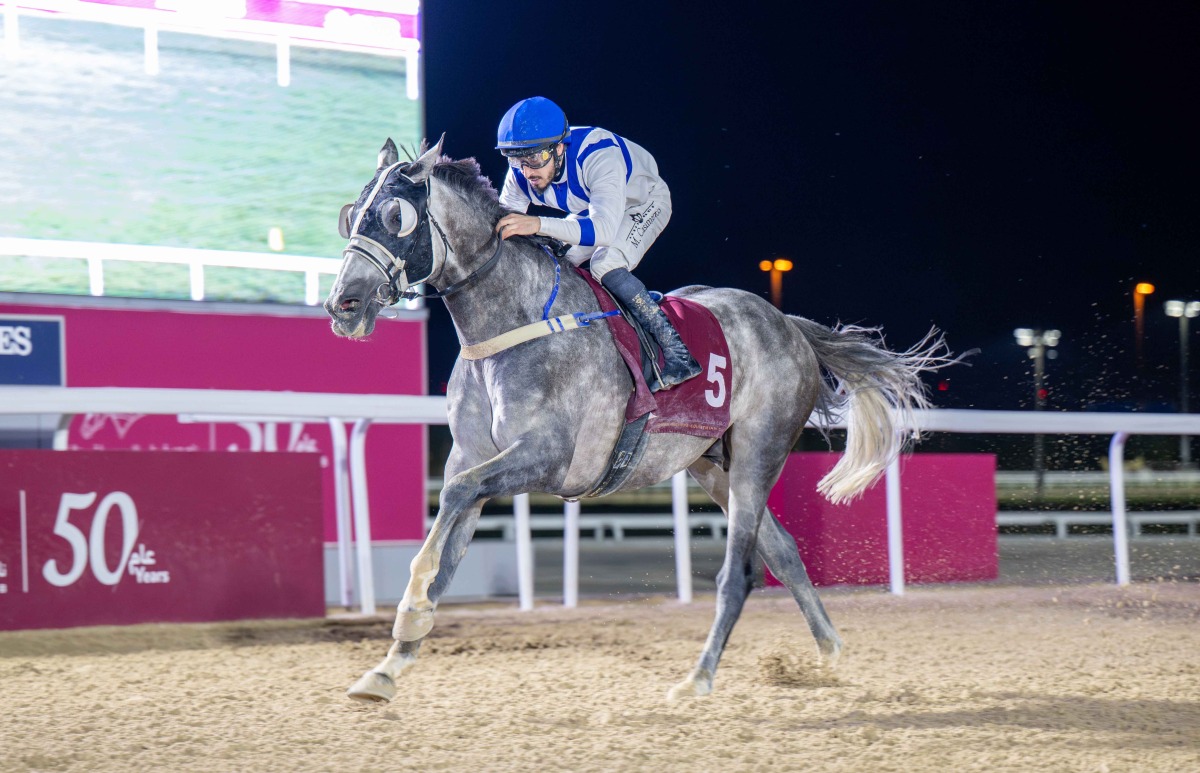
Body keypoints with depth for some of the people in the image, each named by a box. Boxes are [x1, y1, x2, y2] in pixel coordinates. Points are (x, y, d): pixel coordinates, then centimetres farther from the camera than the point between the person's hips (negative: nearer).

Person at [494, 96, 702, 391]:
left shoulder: (600, 155, -43)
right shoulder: (522, 171, -24)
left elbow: (604, 228, -55)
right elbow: (503, 221, -14)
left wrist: (539, 224, -68)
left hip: (643, 203, -7)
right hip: (590, 209, 7)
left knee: (605, 263, -31)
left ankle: (678, 352, -30)